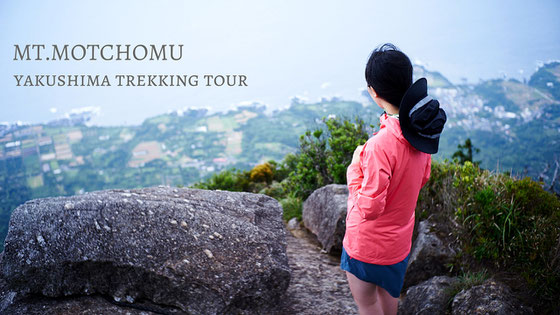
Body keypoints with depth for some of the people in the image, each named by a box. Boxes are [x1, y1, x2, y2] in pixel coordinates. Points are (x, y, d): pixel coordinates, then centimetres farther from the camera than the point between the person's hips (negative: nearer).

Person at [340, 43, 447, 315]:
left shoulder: (381, 144, -34)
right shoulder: (422, 127, -9)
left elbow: (368, 208, -29)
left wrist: (355, 167, -17)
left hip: (368, 244, -7)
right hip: (400, 237, 7)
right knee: (388, 292, 30)